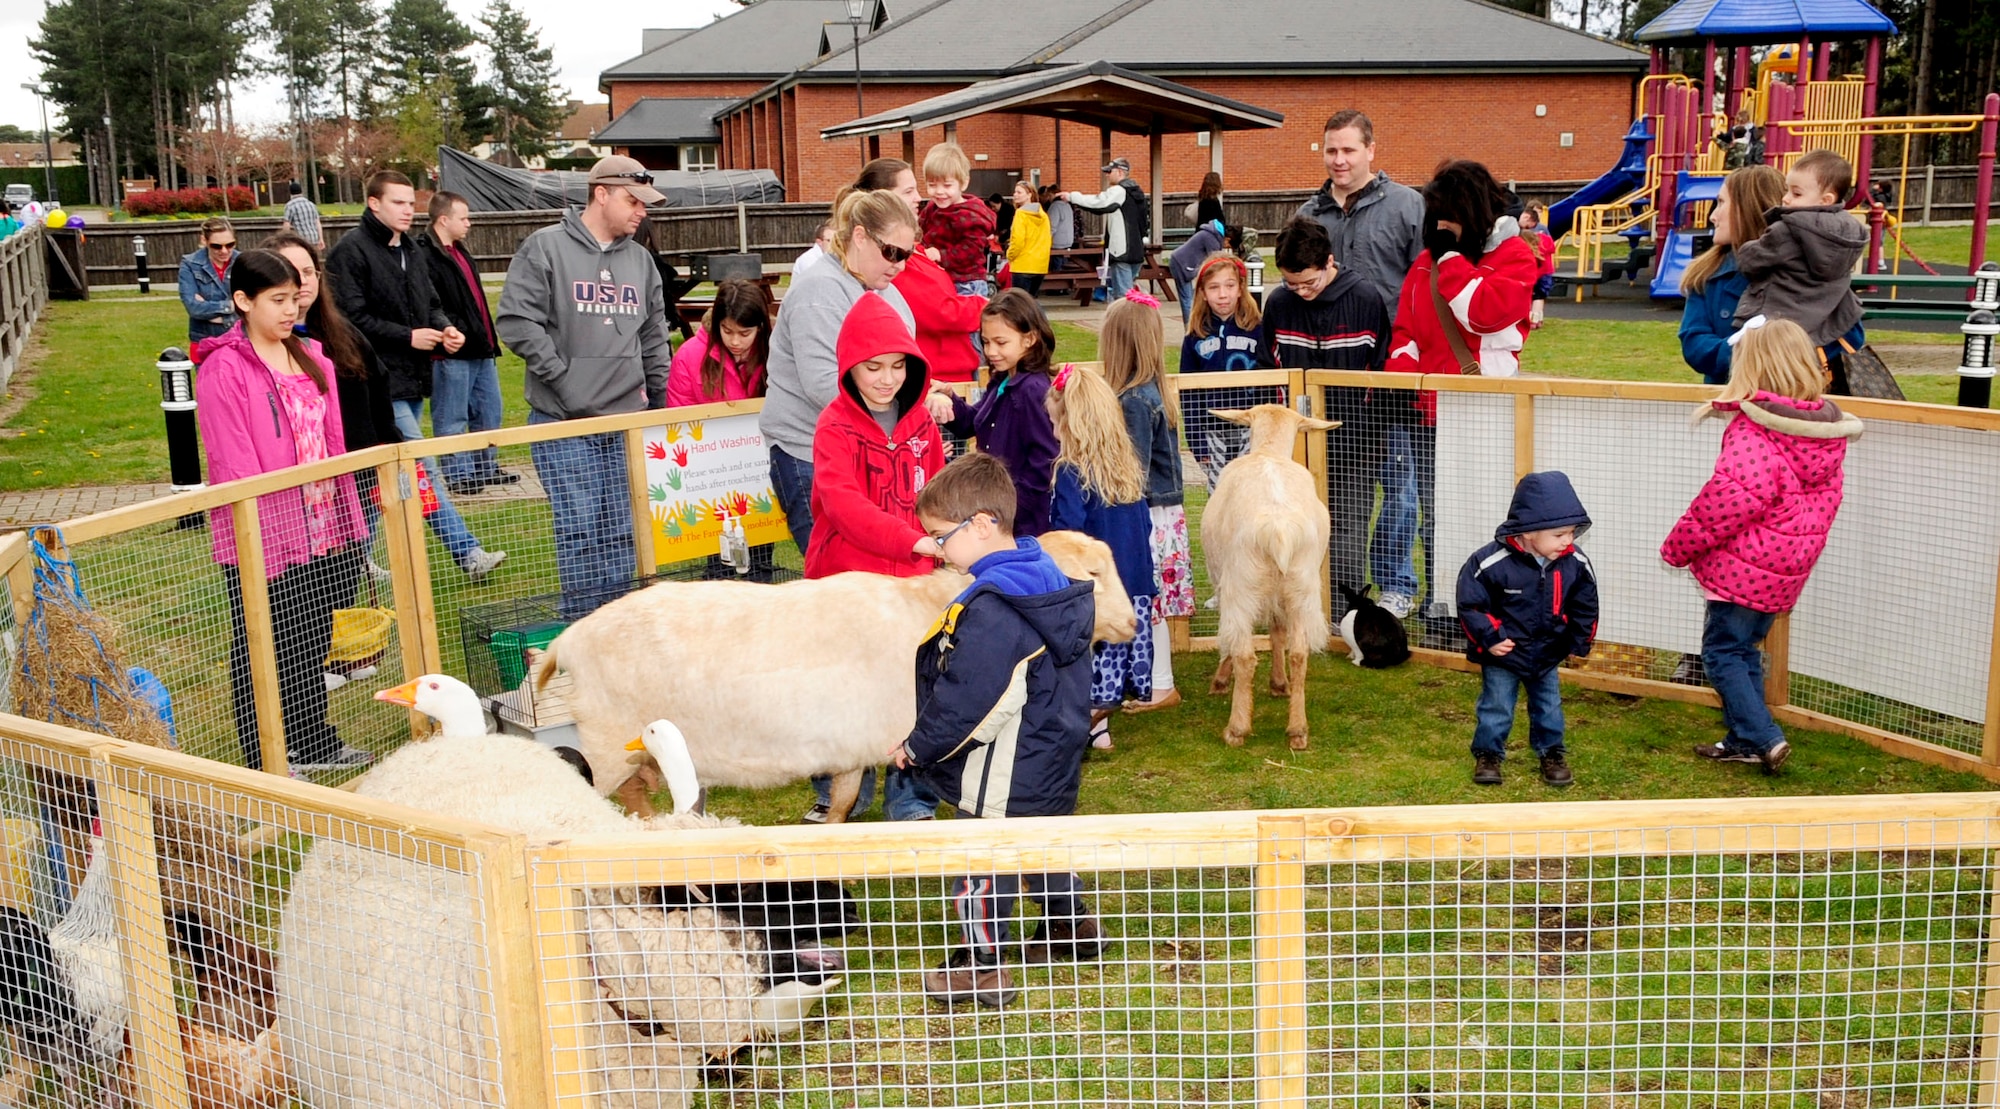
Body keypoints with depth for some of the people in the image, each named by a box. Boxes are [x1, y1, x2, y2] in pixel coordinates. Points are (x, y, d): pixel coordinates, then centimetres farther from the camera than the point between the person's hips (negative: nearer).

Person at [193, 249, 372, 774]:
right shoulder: (224, 368, -11)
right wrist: (257, 530, -19)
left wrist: (348, 515, 11)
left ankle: (313, 743, 33)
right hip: (262, 537, -7)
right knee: (261, 650, 5)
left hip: (321, 532, 7)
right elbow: (232, 464, -15)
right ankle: (264, 762, 16)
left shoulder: (310, 357, 11)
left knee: (311, 643, 18)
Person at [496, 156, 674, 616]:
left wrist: (660, 401, 15)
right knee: (579, 530, -5)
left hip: (627, 422, 5)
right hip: (564, 423, -5)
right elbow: (516, 321, -9)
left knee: (622, 533, 7)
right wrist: (563, 377, -11)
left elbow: (654, 339, 21)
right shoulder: (545, 247, -2)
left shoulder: (640, 259, 15)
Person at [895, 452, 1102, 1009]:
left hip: (1005, 775, -10)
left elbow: (965, 698, -25)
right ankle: (1072, 924, 44)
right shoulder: (1047, 577, 3)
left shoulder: (990, 608, -28)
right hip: (1054, 761, 10)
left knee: (980, 866, 5)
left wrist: (918, 747, -10)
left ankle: (981, 964, 16)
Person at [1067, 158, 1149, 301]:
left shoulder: (1119, 191, -11)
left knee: (1122, 296, -10)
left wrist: (1072, 197, -11)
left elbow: (1098, 203, -18)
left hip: (1122, 251, -10)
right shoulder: (1137, 191, 18)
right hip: (1137, 250, 10)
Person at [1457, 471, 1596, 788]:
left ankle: (1552, 753, 34)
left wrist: (1579, 642, 3)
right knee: (1496, 707, 7)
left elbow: (1585, 606, 3)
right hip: (1502, 655, -4)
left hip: (1548, 655, 4)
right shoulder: (1491, 562, -27)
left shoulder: (1576, 565, -13)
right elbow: (1470, 602, -18)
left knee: (1549, 707, 16)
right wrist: (1489, 638, -19)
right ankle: (1488, 755, 24)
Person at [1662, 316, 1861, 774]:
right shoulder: (1825, 428, 4)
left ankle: (1764, 738, -2)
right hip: (1788, 567, 9)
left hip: (1742, 566, -9)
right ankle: (1742, 739, 25)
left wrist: (1679, 545, -15)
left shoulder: (1752, 430, -23)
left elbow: (1731, 500, -27)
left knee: (1722, 652, 3)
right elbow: (1825, 499, 13)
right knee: (1744, 649, 19)